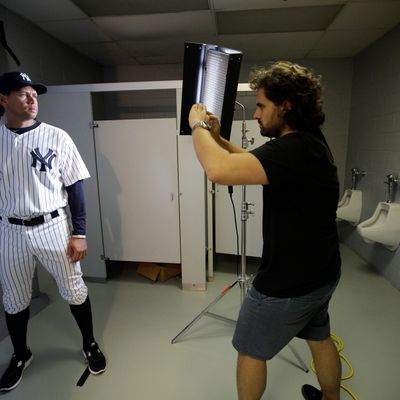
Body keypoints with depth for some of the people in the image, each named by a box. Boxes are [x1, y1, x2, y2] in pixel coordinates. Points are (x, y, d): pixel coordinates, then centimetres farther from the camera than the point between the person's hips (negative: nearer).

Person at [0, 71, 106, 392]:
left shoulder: (56, 137, -3)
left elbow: (75, 186, -4)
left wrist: (79, 233, -8)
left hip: (53, 227, -2)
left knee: (74, 291, 10)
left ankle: (90, 344, 34)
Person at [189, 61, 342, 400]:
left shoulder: (294, 149, -30)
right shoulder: (308, 141, 2)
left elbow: (220, 170, -41)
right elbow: (253, 160, 13)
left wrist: (197, 126, -22)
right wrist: (217, 137, 2)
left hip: (289, 283, -9)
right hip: (320, 273, 9)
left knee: (250, 350, 16)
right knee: (320, 339, 29)